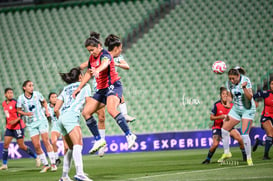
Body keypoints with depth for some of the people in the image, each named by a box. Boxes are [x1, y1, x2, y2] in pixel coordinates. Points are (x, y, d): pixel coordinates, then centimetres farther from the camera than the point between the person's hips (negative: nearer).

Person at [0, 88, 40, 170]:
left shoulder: (15, 103, -14)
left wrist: (15, 121, -24)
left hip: (18, 127, -7)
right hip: (9, 127, 7)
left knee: (22, 146, -2)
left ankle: (36, 157, 15)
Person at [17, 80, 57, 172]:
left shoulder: (37, 94, -1)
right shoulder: (21, 98, -4)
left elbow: (44, 101, 17)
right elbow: (18, 110, 7)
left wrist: (46, 110, 3)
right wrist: (25, 113, -11)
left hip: (41, 120, -1)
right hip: (31, 124, 1)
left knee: (46, 141, -13)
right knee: (36, 145, -5)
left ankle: (53, 164, -10)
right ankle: (45, 165, 9)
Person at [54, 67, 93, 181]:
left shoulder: (65, 89, 28)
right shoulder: (85, 85, 16)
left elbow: (56, 109, 21)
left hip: (62, 118, 7)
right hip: (71, 116, -7)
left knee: (71, 148, 18)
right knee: (78, 144, -22)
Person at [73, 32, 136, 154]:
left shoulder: (105, 54, -13)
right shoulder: (92, 58, 13)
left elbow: (105, 63, -38)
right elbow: (88, 73, 28)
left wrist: (97, 70, -60)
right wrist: (79, 88, 26)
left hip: (113, 86, -9)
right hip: (101, 89, 9)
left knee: (111, 109, -34)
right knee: (86, 112, 3)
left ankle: (129, 136, -33)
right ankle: (98, 140, 9)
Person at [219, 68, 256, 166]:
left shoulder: (246, 80, -22)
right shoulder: (229, 82, -7)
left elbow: (250, 97, -28)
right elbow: (229, 96, 6)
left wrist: (244, 88, -44)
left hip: (248, 109, -6)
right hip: (236, 109, 6)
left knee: (244, 135, -16)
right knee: (224, 129, 4)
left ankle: (249, 158, -1)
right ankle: (226, 153, 21)